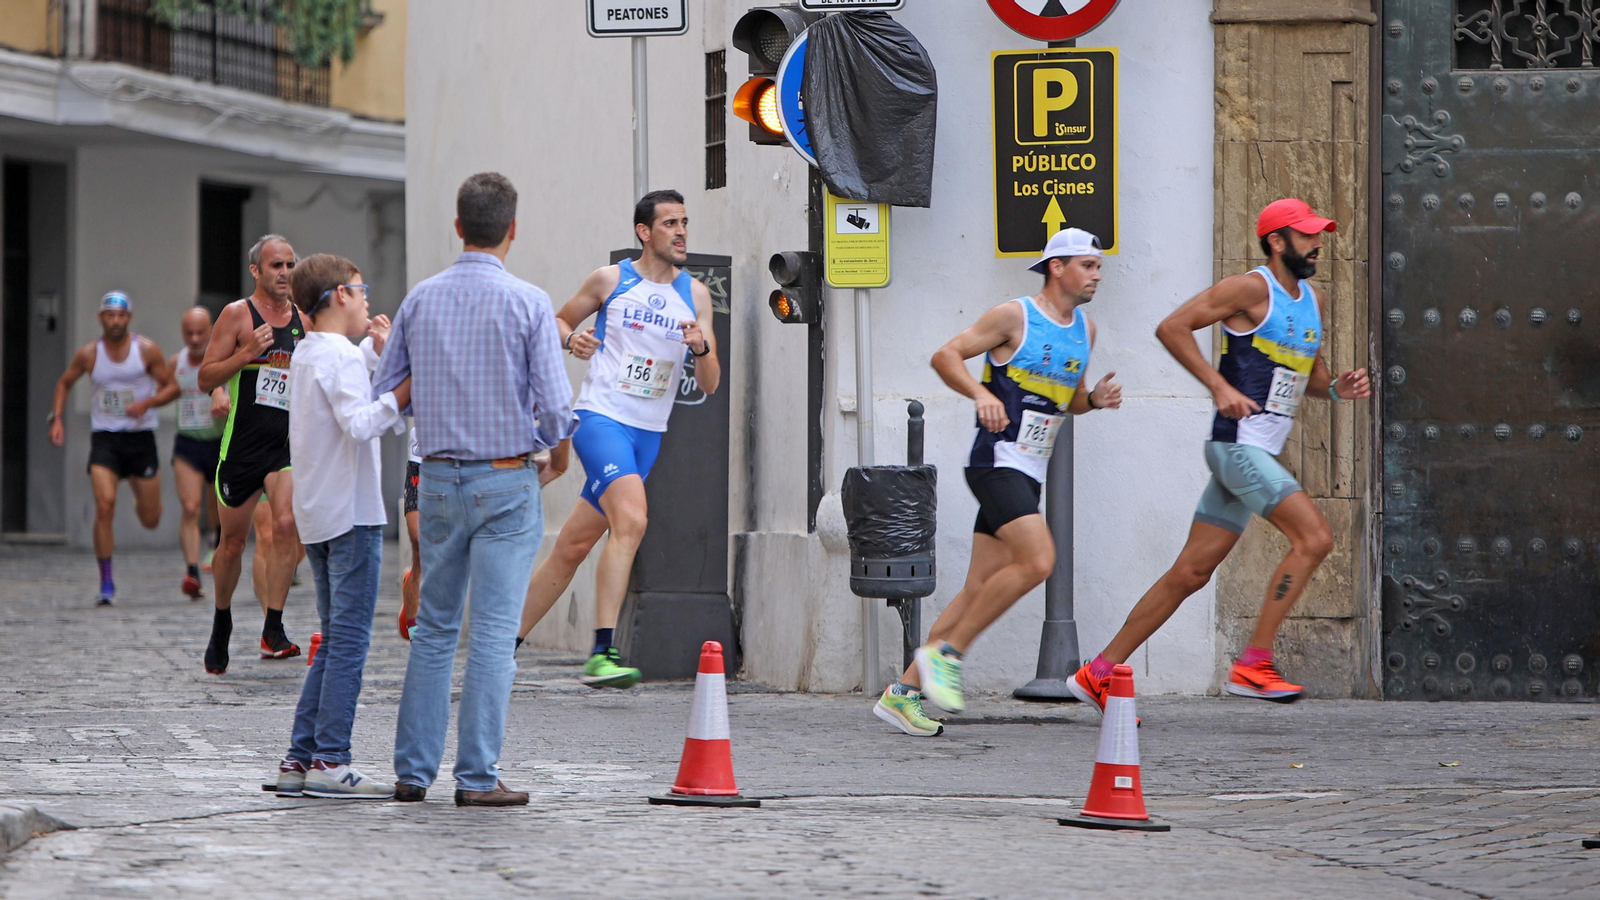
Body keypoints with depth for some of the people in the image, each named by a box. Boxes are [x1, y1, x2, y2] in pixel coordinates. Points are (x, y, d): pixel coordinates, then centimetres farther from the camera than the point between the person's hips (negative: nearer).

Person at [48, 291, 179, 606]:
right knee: (104, 506, -19)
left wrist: (147, 402, -18)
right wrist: (56, 418, 2)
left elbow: (172, 386, 1)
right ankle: (106, 583, -10)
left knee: (150, 520, 6)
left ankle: (141, 501, 47)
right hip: (105, 438, 0)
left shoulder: (147, 350, -3)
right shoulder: (88, 354, 0)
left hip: (141, 438, 0)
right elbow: (65, 383, 16)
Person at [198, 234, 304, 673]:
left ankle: (273, 630, -16)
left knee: (287, 525, -20)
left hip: (288, 443, 2)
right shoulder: (237, 314, -2)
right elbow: (206, 378, -5)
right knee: (233, 542, 7)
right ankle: (222, 621, 32)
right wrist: (248, 352, -18)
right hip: (242, 444, -2)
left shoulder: (304, 319, 10)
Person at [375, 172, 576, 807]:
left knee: (434, 628, 13)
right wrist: (556, 459, 8)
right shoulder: (527, 303, -10)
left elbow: (384, 397, 7)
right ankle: (478, 777, -3)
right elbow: (555, 404, -12)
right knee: (493, 633, -2)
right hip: (507, 481, -4)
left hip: (439, 480, 4)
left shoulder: (420, 300, 2)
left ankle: (412, 771, 12)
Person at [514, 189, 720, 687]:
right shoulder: (609, 281, 0)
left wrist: (702, 349, -16)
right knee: (631, 519, -27)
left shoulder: (695, 295, 7)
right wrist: (572, 338, -6)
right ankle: (601, 655, -30)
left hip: (650, 435, 5)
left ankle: (508, 641, 22)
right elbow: (559, 319, 16)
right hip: (600, 418, -5)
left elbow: (709, 385, 5)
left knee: (575, 544, 9)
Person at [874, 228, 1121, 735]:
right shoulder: (1015, 317, -7)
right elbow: (946, 356, -8)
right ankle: (946, 652, -11)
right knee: (1038, 560, -23)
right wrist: (981, 394, -24)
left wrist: (1094, 401, 5)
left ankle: (904, 692, 9)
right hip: (997, 462, -8)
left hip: (1030, 475, 8)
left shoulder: (1084, 330, 15)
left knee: (981, 590, 4)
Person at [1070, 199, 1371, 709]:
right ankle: (1252, 665, -16)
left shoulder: (1312, 302, 17)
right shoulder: (1252, 289, -9)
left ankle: (1098, 674, 12)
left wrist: (1336, 389, 5)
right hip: (1237, 444, -9)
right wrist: (1221, 387, -19)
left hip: (1260, 453, 9)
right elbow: (1172, 328, -13)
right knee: (1314, 538, -18)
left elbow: (1308, 375, 27)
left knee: (1191, 573, 8)